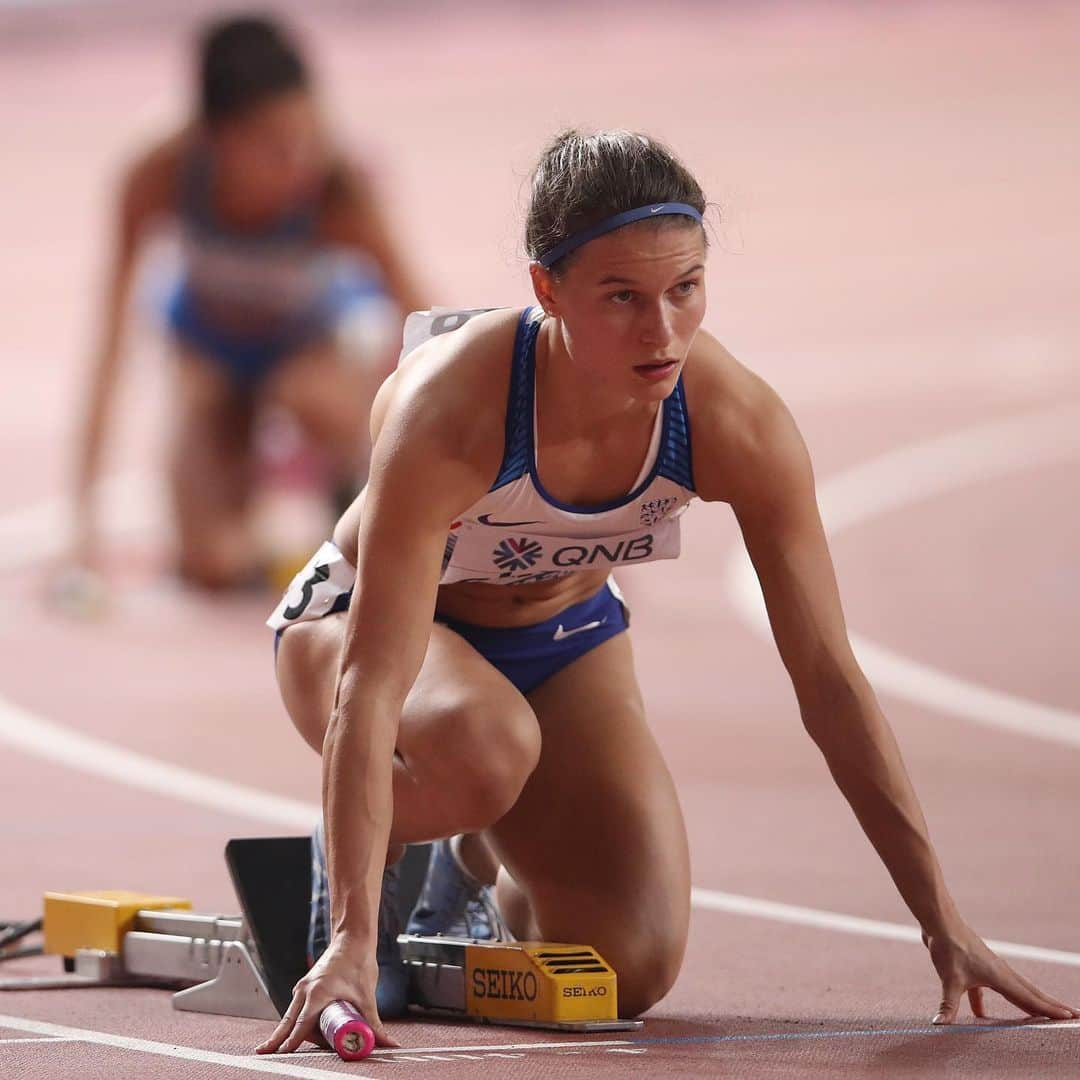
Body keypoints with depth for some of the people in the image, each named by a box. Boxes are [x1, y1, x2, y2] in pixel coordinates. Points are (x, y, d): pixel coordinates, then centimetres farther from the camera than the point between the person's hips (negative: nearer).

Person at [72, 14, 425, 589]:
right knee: (213, 563, -15)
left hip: (327, 332, -1)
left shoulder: (338, 190, -36)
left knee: (314, 397, -38)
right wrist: (85, 513, -33)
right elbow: (111, 349, -30)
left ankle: (358, 483, -3)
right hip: (212, 345, 1)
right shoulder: (161, 177, -33)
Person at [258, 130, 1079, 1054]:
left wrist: (944, 924, -22)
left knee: (632, 970, -12)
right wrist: (351, 941, -50)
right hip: (364, 619, -4)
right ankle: (353, 858, -4)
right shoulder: (449, 413, -39)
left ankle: (480, 859, 21)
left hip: (563, 633, 4)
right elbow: (371, 685, -42)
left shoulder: (740, 426, -28)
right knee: (486, 750, -39)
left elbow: (830, 678, -20)